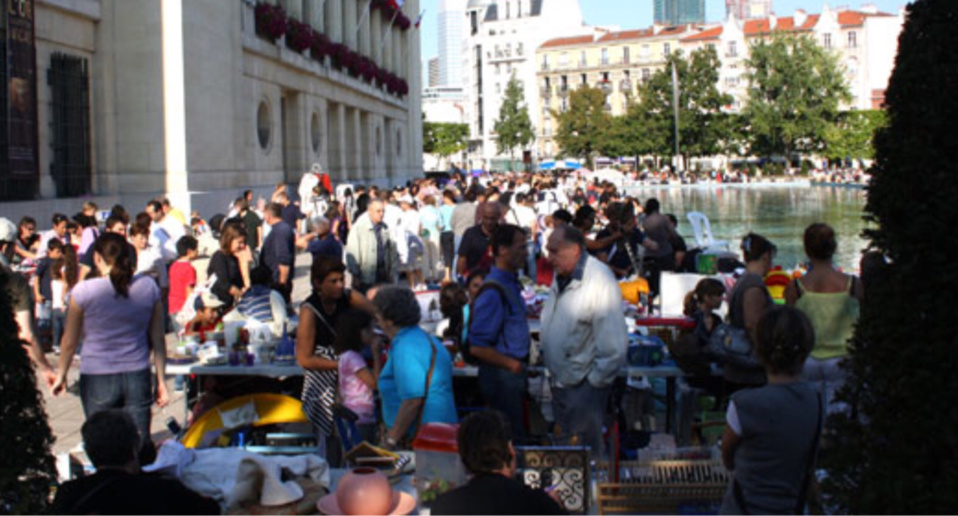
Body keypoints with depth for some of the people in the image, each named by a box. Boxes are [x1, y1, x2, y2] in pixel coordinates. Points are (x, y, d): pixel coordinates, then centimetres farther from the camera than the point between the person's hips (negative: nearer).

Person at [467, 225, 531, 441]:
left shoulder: (511, 283, 8)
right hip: (501, 376, -9)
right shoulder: (492, 292, -22)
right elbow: (477, 347, -23)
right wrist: (512, 364, -16)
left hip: (514, 372, 9)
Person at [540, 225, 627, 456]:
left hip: (585, 384, -8)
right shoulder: (561, 276, 7)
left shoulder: (600, 280, -20)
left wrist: (596, 380, -15)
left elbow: (613, 344, -22)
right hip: (561, 380, 8)